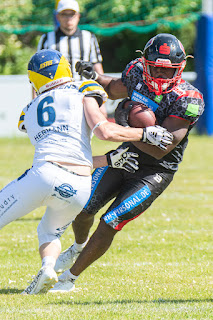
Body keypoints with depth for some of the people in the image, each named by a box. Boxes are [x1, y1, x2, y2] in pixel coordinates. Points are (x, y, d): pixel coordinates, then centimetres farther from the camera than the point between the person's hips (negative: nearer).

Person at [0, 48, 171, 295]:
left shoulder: (30, 112, 24)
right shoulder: (82, 93, 13)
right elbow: (103, 131, -3)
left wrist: (109, 160, 28)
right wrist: (146, 133, 8)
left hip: (44, 175, 0)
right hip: (79, 188, 0)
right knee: (49, 232, 26)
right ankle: (47, 267, -3)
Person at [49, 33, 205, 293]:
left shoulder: (187, 100, -24)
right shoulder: (138, 73, -7)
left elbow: (160, 150, -28)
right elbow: (113, 89, 17)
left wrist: (126, 129, -33)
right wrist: (93, 77, -2)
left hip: (155, 172, -5)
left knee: (108, 225, -10)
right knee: (83, 209, 3)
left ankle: (69, 278, 8)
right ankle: (79, 247, 39)